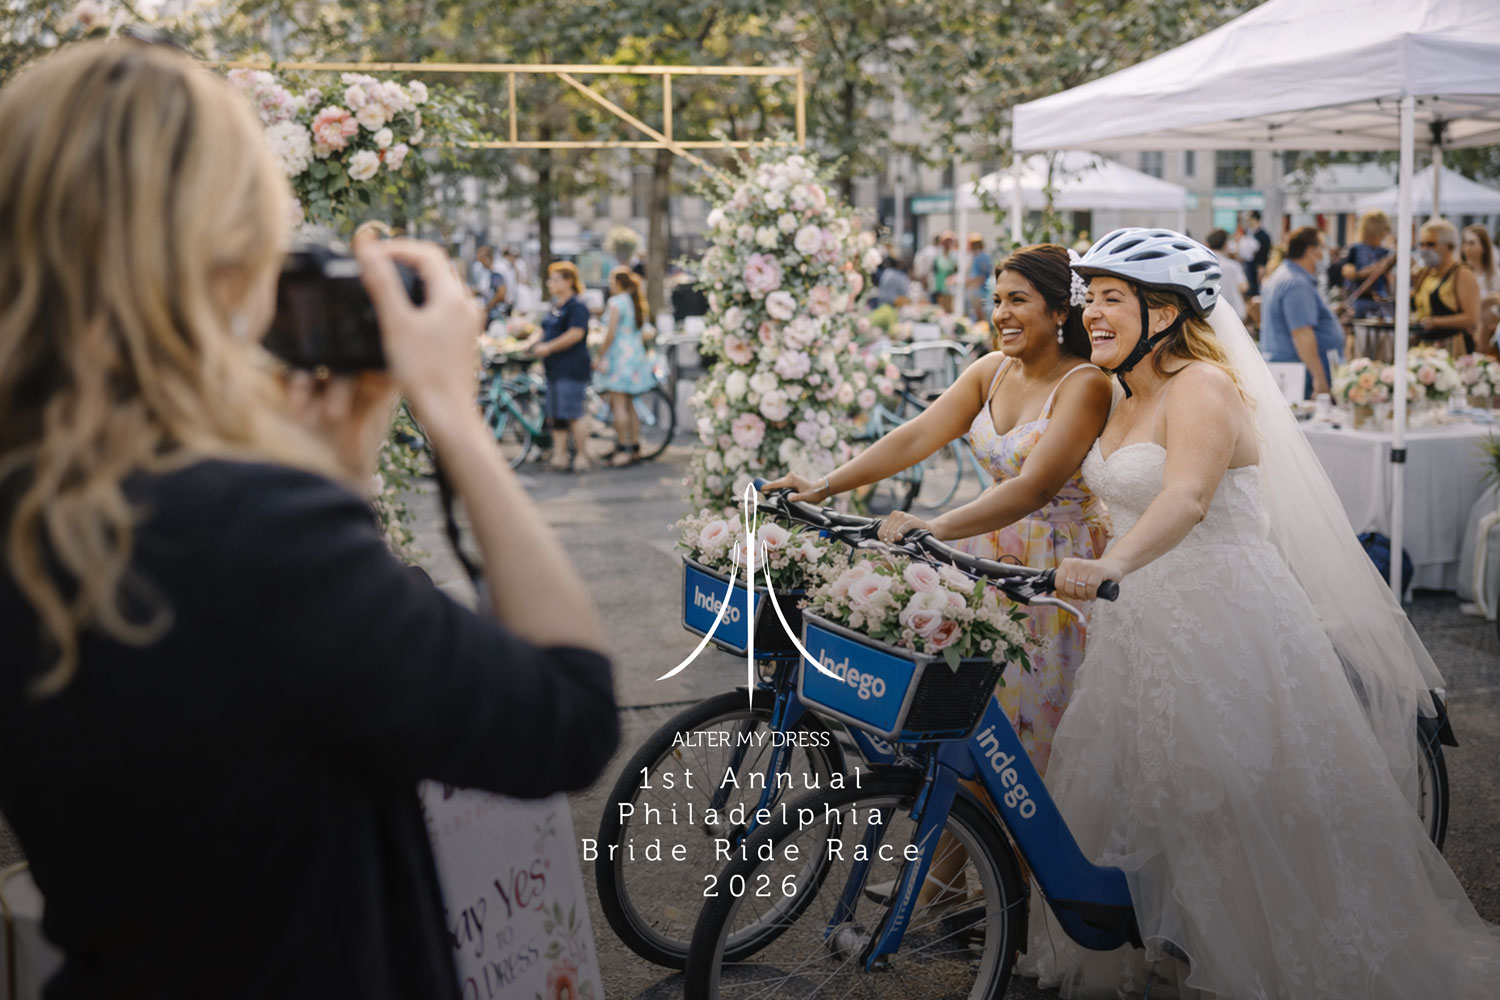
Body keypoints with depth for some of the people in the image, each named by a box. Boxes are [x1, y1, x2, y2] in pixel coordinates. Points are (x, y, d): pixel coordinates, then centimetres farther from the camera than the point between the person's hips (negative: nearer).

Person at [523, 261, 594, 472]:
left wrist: (548, 347, -20)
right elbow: (545, 330, 23)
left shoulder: (577, 305, -10)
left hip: (572, 368, -9)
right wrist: (530, 342, 3)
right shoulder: (556, 305, 19)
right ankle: (560, 454, 13)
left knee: (572, 413, -9)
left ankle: (582, 456, -2)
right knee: (555, 414, 9)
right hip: (555, 367, 9)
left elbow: (576, 334, -20)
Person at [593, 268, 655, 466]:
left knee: (619, 405, -6)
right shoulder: (636, 302, 12)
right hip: (636, 354, 8)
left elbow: (610, 334, -16)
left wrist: (600, 357, -10)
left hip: (619, 354, -8)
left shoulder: (615, 302, -12)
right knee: (630, 405, 12)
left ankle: (623, 449, -9)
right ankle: (635, 446, 14)